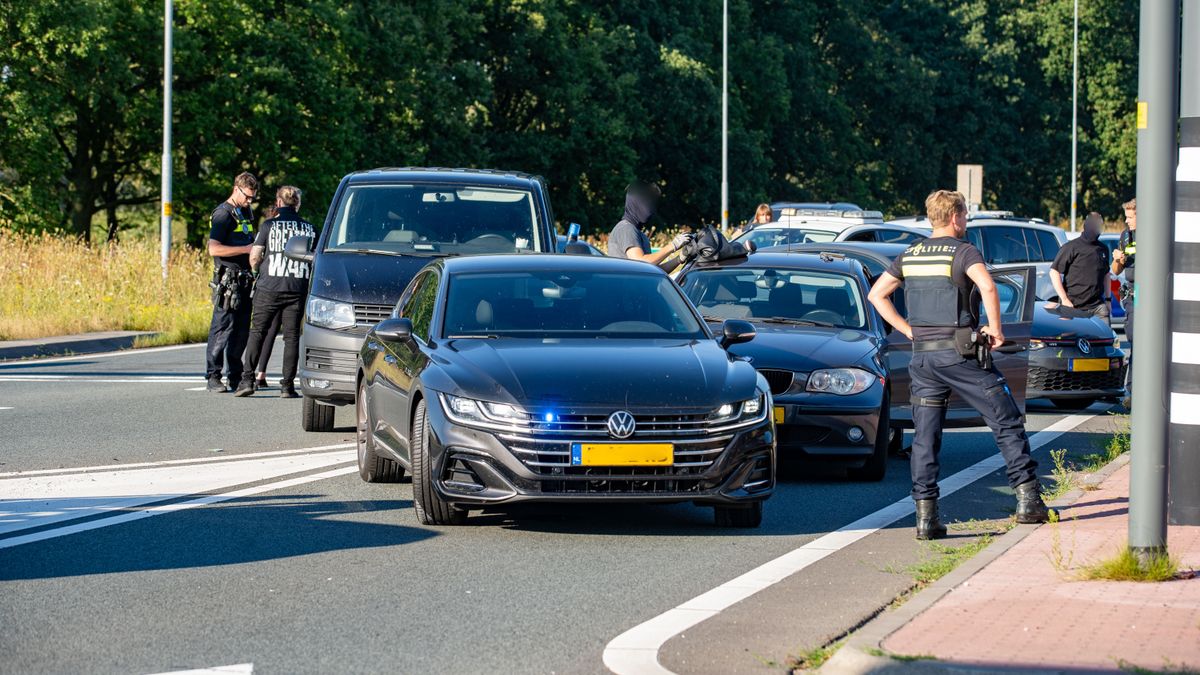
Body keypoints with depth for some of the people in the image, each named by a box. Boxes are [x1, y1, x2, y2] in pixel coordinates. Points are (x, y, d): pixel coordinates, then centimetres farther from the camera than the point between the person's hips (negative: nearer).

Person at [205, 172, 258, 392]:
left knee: (242, 329, 9)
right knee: (222, 329, -8)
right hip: (228, 281, -8)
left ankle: (235, 376, 16)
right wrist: (245, 249, -21)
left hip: (245, 281, 8)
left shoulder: (246, 212, 18)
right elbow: (214, 249, -20)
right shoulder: (223, 214, -10)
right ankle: (213, 377, -5)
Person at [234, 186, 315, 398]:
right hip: (297, 288, 2)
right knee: (291, 335, 5)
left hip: (269, 287, -2)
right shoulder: (308, 228, 6)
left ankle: (248, 380, -2)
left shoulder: (270, 225, -2)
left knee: (257, 332, 6)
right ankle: (287, 385, 2)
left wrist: (256, 268, 18)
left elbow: (254, 257, -3)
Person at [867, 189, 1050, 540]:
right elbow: (987, 287, -25)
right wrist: (995, 328, -12)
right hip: (959, 353, -5)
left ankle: (926, 516, -1)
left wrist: (909, 330, 11)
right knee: (1007, 423, 6)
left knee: (925, 438, 6)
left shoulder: (909, 256, 10)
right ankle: (1028, 500, 2)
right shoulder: (963, 252, -7)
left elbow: (876, 294, 12)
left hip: (922, 356, 5)